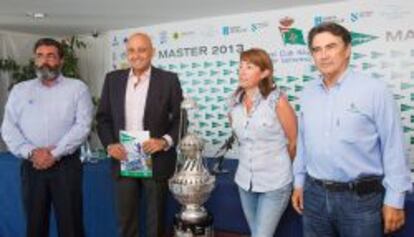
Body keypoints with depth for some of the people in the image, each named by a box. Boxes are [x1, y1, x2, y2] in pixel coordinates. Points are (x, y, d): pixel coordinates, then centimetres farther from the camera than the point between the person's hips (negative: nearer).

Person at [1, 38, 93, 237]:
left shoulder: (77, 88, 3)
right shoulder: (19, 90, 12)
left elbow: (83, 125, -7)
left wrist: (55, 153, -13)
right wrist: (30, 152, -11)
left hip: (66, 165, -2)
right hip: (31, 166, 3)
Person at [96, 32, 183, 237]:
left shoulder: (168, 80, -3)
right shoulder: (113, 79, 6)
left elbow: (181, 118, -2)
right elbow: (103, 117, 8)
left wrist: (165, 141, -17)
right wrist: (109, 144, -7)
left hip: (156, 160, -2)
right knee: (125, 220, 13)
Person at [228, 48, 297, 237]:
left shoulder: (277, 101, -15)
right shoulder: (235, 103, 0)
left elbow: (294, 141, -7)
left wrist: (279, 166, 6)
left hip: (275, 183, -5)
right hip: (245, 180, 5)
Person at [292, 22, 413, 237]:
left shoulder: (374, 90, -11)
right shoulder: (308, 93, 5)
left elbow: (393, 148, -9)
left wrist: (394, 200, -8)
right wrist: (299, 182, 13)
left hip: (361, 197, -4)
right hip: (314, 194, 4)